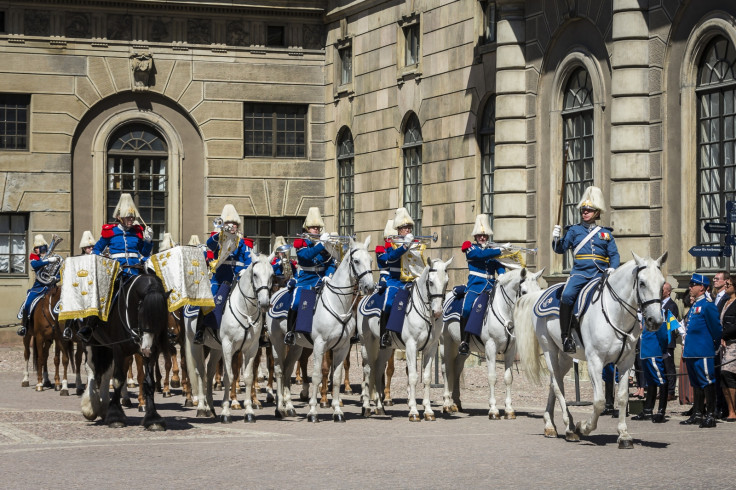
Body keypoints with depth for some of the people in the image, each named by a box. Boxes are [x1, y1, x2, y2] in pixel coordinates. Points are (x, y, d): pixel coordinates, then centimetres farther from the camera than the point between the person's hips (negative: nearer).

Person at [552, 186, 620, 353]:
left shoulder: (605, 233, 16)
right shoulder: (574, 230, 14)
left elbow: (614, 254, 14)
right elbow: (560, 249, 10)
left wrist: (613, 268, -6)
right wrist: (556, 239, -11)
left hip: (600, 274, 2)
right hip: (579, 273, -2)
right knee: (567, 295, -28)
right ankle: (565, 336, -23)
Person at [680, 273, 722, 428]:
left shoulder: (707, 305, -11)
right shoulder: (694, 305, 17)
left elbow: (715, 328, -9)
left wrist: (717, 344, 0)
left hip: (703, 352, -10)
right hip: (691, 351, 10)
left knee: (707, 383, -7)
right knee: (696, 383, 14)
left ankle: (711, 416, -5)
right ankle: (697, 415, 21)